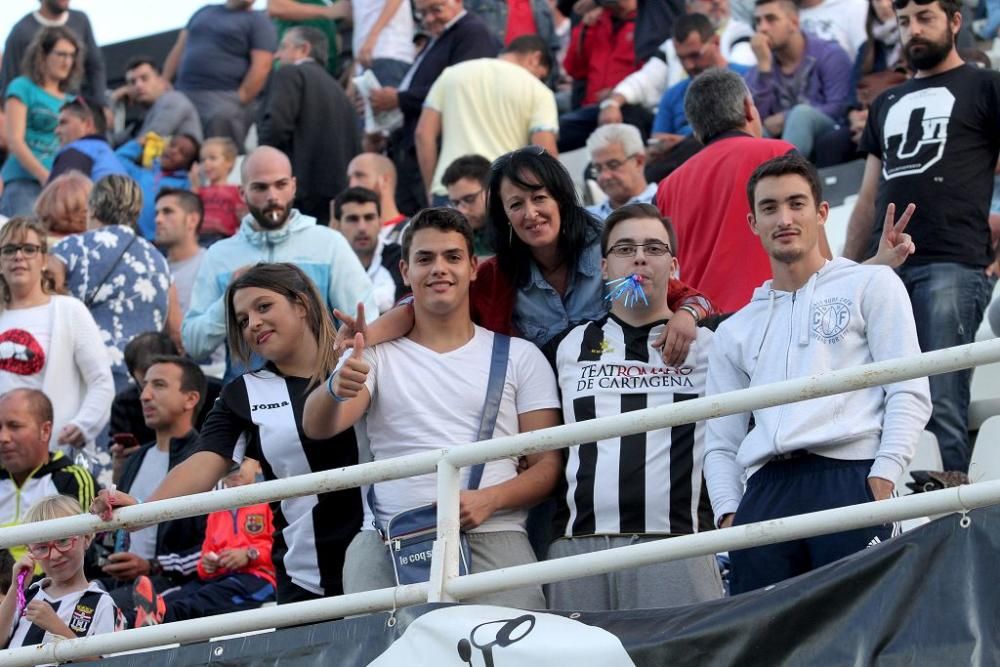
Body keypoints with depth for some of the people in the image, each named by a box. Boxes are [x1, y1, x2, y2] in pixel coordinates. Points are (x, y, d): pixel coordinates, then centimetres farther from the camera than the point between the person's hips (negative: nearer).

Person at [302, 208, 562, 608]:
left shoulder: (520, 357, 15)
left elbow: (549, 465, 9)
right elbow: (317, 427, -1)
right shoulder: (378, 354, 16)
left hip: (491, 535, 0)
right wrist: (336, 390, -25)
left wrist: (489, 499, -11)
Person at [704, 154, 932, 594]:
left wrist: (881, 482, -10)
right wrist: (729, 514, 4)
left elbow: (910, 394, 4)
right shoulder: (735, 332, 27)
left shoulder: (870, 286, 14)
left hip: (850, 479, -4)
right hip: (764, 495, 4)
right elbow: (721, 443, 23)